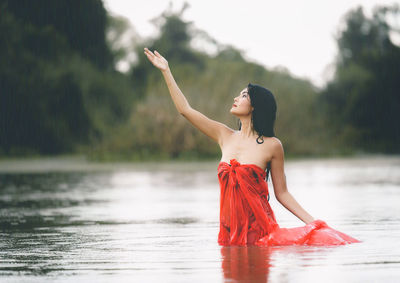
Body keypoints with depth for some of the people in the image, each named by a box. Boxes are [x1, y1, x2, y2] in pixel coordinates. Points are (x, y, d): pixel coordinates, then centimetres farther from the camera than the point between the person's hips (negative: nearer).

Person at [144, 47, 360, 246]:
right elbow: (185, 109, 12)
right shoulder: (225, 136, 9)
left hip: (259, 228, -3)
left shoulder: (272, 145, -2)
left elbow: (281, 193, 2)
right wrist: (166, 71, 14)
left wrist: (312, 221, -7)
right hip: (230, 233, 4)